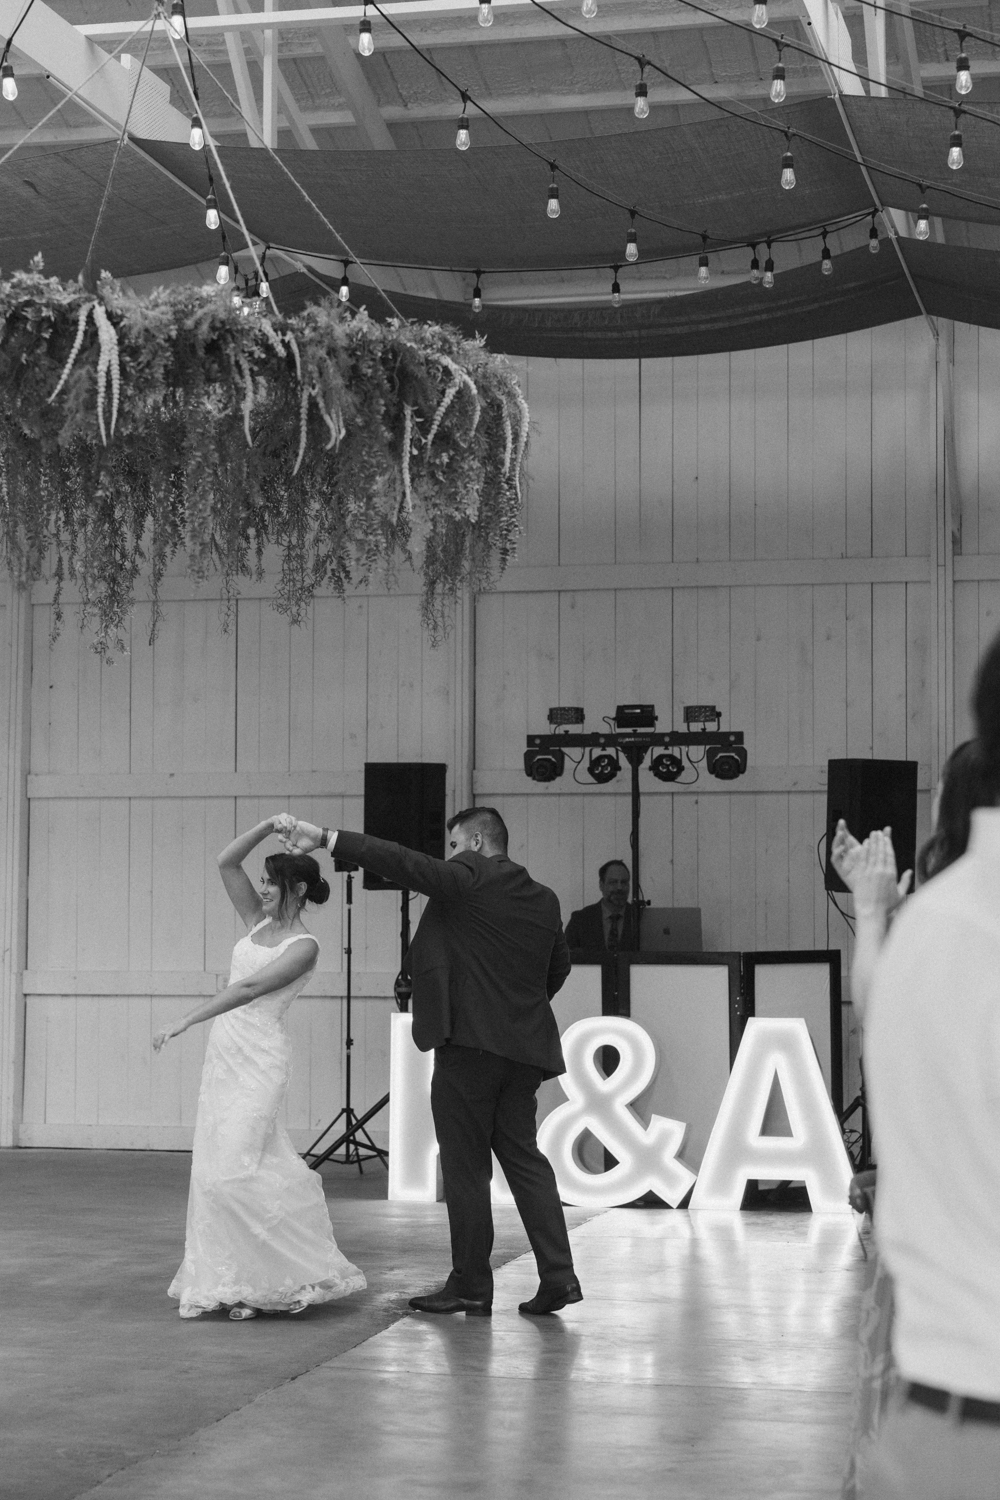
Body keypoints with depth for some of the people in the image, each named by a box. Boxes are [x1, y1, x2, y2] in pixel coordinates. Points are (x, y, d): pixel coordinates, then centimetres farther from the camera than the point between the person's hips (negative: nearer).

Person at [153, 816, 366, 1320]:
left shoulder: (303, 946, -9)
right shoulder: (258, 922, 12)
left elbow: (249, 988, -19)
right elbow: (226, 863, 6)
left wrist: (185, 1021, -24)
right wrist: (266, 827, -5)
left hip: (258, 1057, -8)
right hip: (223, 1052, 8)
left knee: (231, 1169, -14)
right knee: (216, 1167, 7)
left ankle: (255, 1281, -2)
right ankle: (240, 1278, 14)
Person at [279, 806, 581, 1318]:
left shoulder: (467, 877, -8)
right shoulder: (544, 899, 14)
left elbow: (401, 863, -15)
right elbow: (558, 964, 24)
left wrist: (327, 838, -14)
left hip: (468, 1041, -7)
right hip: (523, 1048, 8)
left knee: (465, 1166, 0)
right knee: (523, 1158, 13)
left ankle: (470, 1286, 5)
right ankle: (558, 1275, 7)